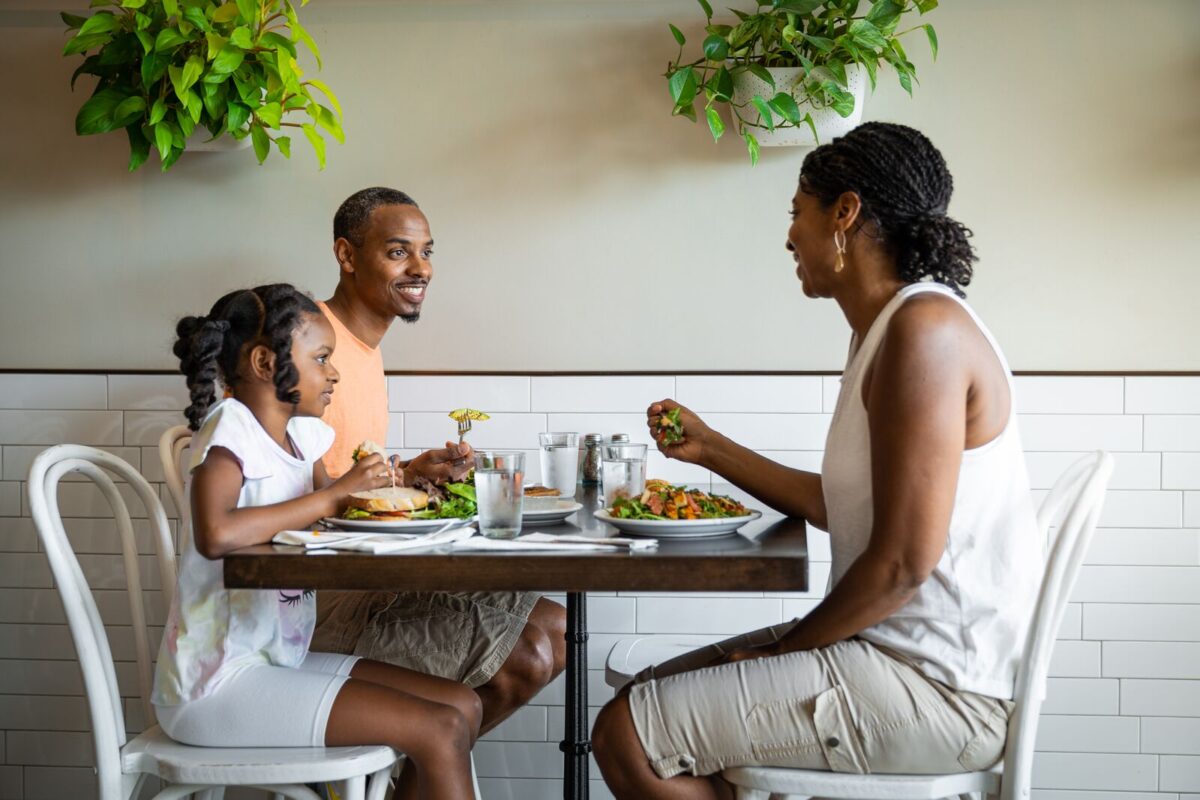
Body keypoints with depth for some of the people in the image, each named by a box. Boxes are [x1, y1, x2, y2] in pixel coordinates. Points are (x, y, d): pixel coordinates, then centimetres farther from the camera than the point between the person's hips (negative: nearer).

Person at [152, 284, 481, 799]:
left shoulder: (299, 433, 10)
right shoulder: (230, 428, -15)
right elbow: (216, 534, -33)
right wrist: (335, 494, -25)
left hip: (279, 659, 9)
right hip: (217, 681, -9)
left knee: (463, 706, 7)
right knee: (440, 733, -15)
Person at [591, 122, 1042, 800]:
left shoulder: (925, 328, -20)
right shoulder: (889, 328, 13)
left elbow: (902, 563, -23)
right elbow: (839, 507, 18)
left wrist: (784, 649, -9)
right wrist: (709, 447, 23)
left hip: (938, 688, -10)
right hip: (898, 648, 10)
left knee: (628, 734, -14)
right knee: (657, 690, 17)